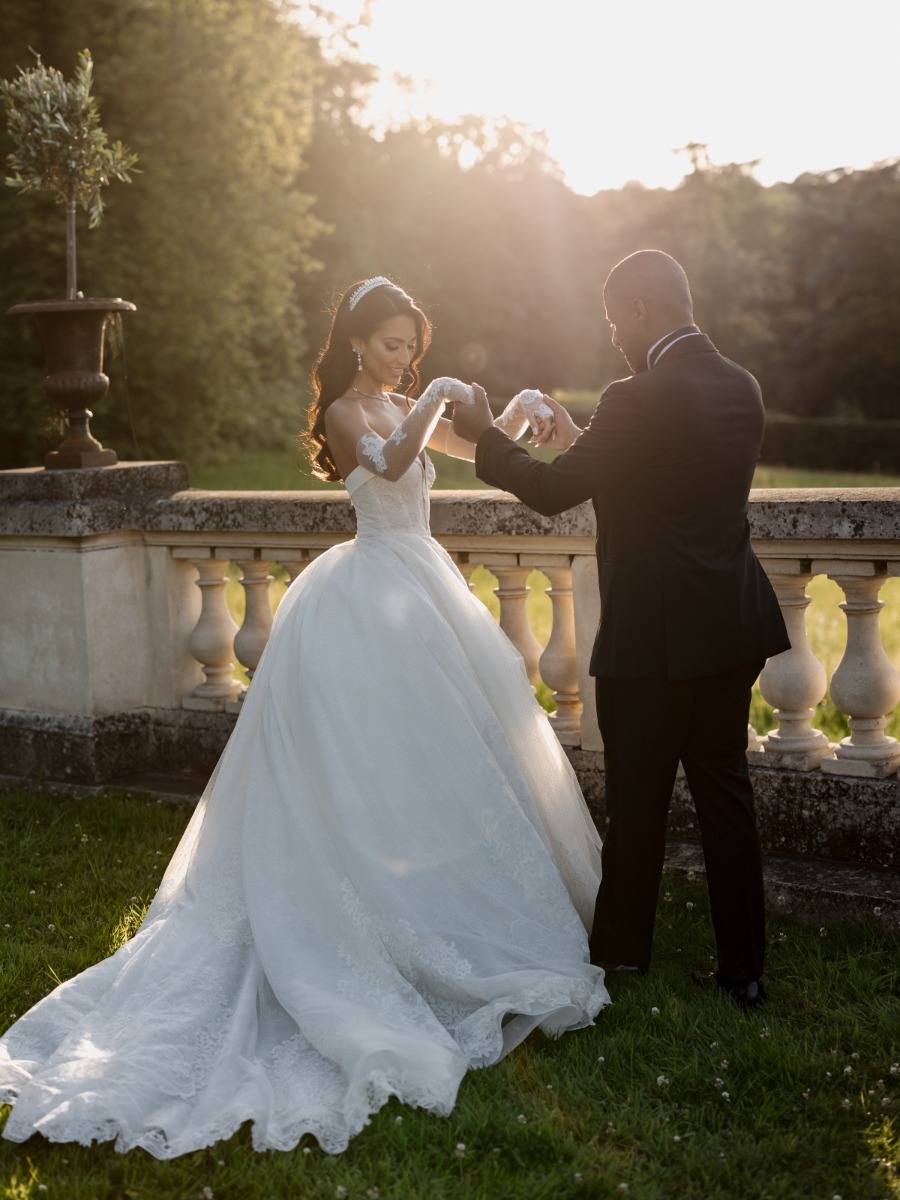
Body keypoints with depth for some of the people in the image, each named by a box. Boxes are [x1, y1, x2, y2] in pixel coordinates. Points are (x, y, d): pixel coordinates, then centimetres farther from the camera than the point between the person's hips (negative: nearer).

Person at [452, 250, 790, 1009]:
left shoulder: (640, 400, -19)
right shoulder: (740, 387, 6)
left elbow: (553, 492, -11)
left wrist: (486, 436, 4)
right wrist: (582, 442, 22)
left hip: (653, 634, -7)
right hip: (732, 629, 7)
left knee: (638, 802, 9)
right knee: (724, 789, 13)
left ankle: (623, 946, 27)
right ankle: (743, 967, 19)